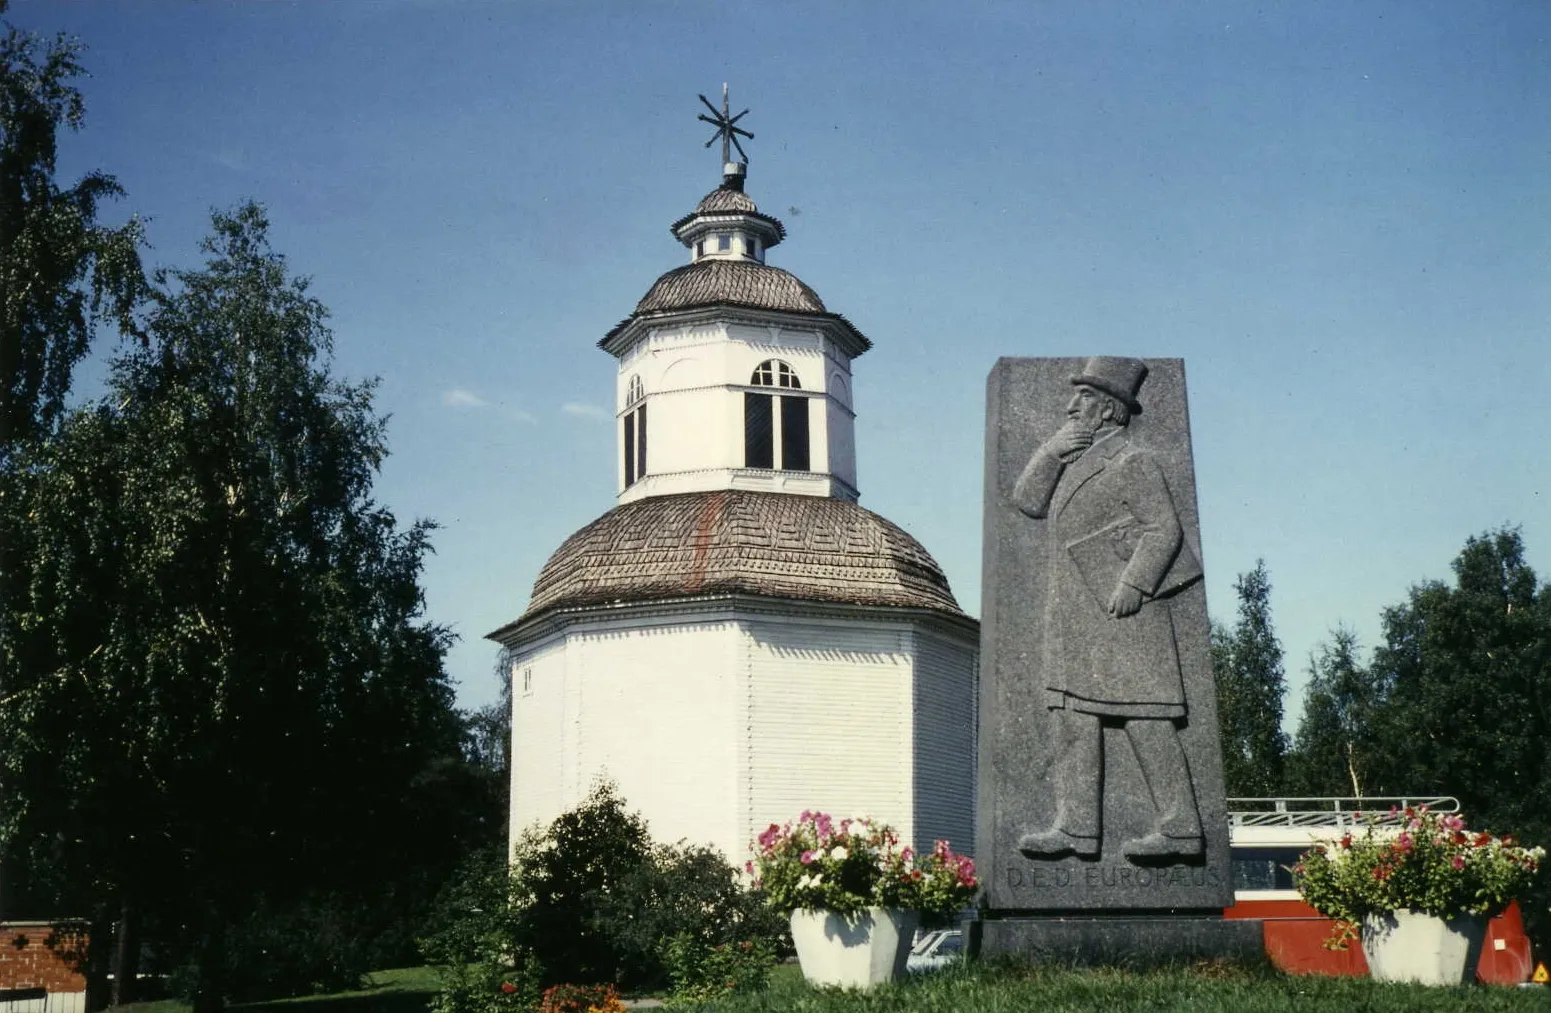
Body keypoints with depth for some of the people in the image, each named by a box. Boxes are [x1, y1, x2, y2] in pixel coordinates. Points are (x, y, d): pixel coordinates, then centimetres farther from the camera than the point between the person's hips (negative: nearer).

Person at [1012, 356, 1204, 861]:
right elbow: (1028, 500, 16)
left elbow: (1164, 528, -11)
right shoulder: (1078, 459, 21)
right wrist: (1052, 451, 3)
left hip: (1122, 610, -9)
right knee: (1073, 715, 3)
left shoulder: (1132, 462, -4)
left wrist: (1133, 586, -20)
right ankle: (1076, 826, 3)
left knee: (1145, 718, -8)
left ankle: (1178, 828, -6)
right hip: (1076, 615, 9)